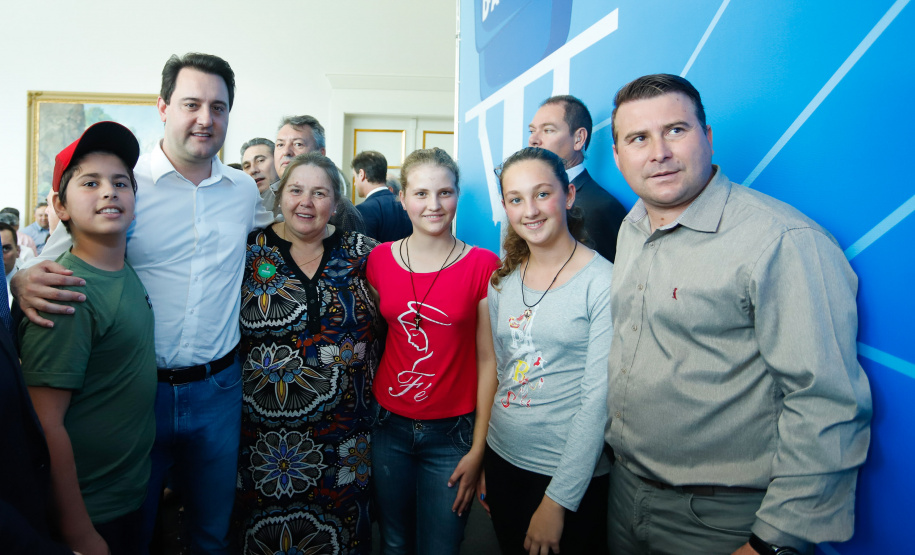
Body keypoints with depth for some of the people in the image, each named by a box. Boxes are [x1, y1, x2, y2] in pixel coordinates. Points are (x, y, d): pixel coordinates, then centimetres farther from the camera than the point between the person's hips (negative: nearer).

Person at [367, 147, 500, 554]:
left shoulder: (483, 265, -10)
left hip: (452, 430, -2)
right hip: (389, 425, 3)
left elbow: (488, 360, -7)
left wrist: (478, 448, -7)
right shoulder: (380, 258, -1)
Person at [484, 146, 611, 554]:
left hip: (572, 477, -5)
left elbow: (598, 401, -17)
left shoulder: (603, 283, -15)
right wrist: (482, 462, 9)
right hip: (501, 460, 5)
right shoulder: (502, 281, 2)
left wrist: (558, 500, -15)